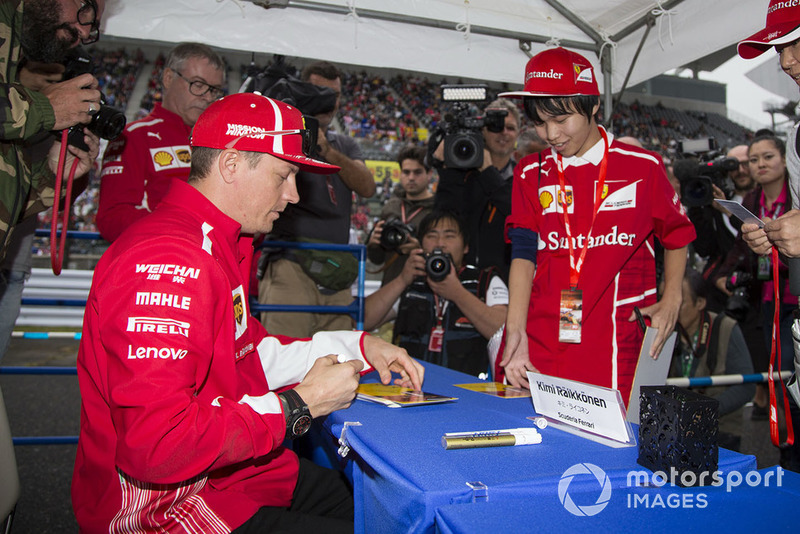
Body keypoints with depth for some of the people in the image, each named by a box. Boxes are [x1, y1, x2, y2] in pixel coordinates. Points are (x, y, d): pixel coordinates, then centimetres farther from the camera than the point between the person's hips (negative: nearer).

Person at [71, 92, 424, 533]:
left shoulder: (217, 246, 8)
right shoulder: (168, 265, -27)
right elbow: (155, 446, -31)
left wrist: (358, 347, 8)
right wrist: (300, 405, -22)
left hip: (218, 474, 10)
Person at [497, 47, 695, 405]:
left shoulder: (643, 167, 4)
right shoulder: (530, 173, 8)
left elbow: (676, 235, 17)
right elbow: (523, 254, -2)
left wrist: (671, 300, 3)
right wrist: (516, 333, -13)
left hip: (612, 347, -1)